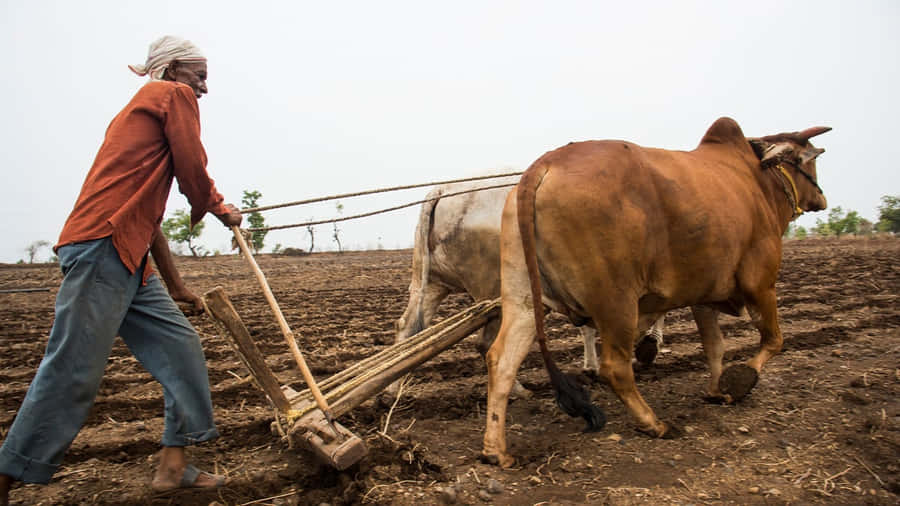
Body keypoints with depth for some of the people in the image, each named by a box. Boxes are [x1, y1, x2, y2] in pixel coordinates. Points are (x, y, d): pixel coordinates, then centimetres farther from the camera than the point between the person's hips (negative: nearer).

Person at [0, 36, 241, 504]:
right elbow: (193, 174, -7)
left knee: (180, 347, 8)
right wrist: (217, 208, 17)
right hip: (102, 248, -10)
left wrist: (175, 285, 30)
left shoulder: (142, 110, 29)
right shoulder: (173, 94, 2)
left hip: (129, 262, 10)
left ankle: (173, 465, 12)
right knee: (74, 371, -7)